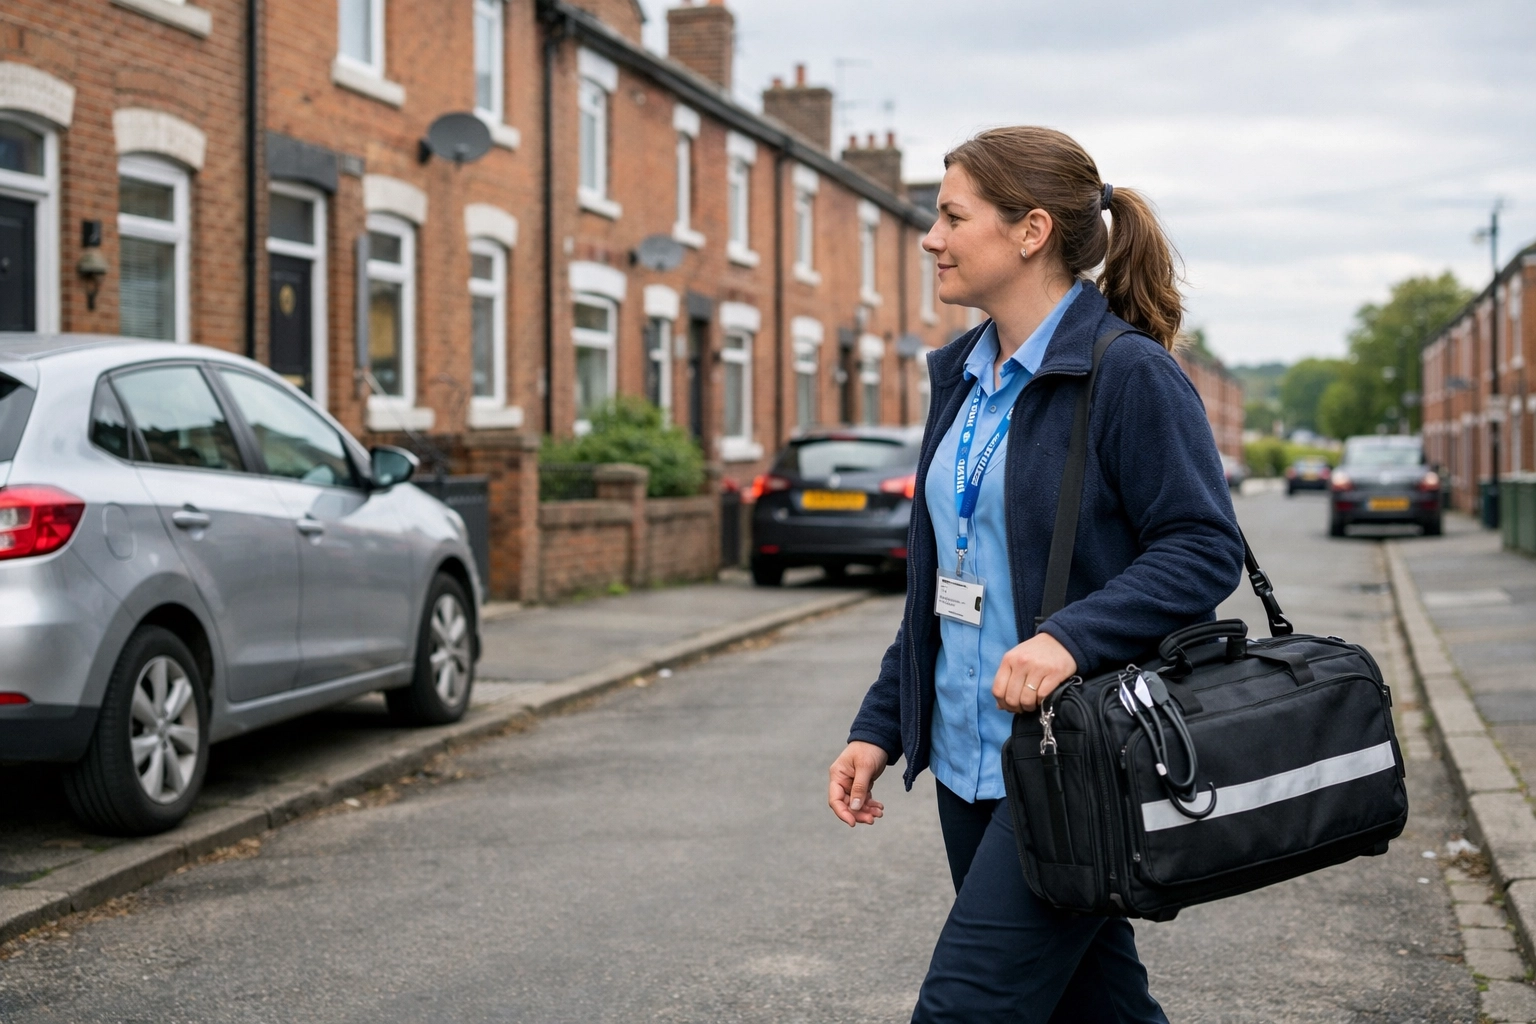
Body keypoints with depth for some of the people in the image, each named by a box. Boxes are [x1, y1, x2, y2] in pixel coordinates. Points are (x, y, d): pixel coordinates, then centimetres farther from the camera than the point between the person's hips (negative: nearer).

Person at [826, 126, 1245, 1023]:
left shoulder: (1129, 374, -12)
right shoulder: (964, 377, 13)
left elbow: (1206, 548, -15)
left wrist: (1073, 636, -29)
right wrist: (880, 727, 14)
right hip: (970, 762, 8)